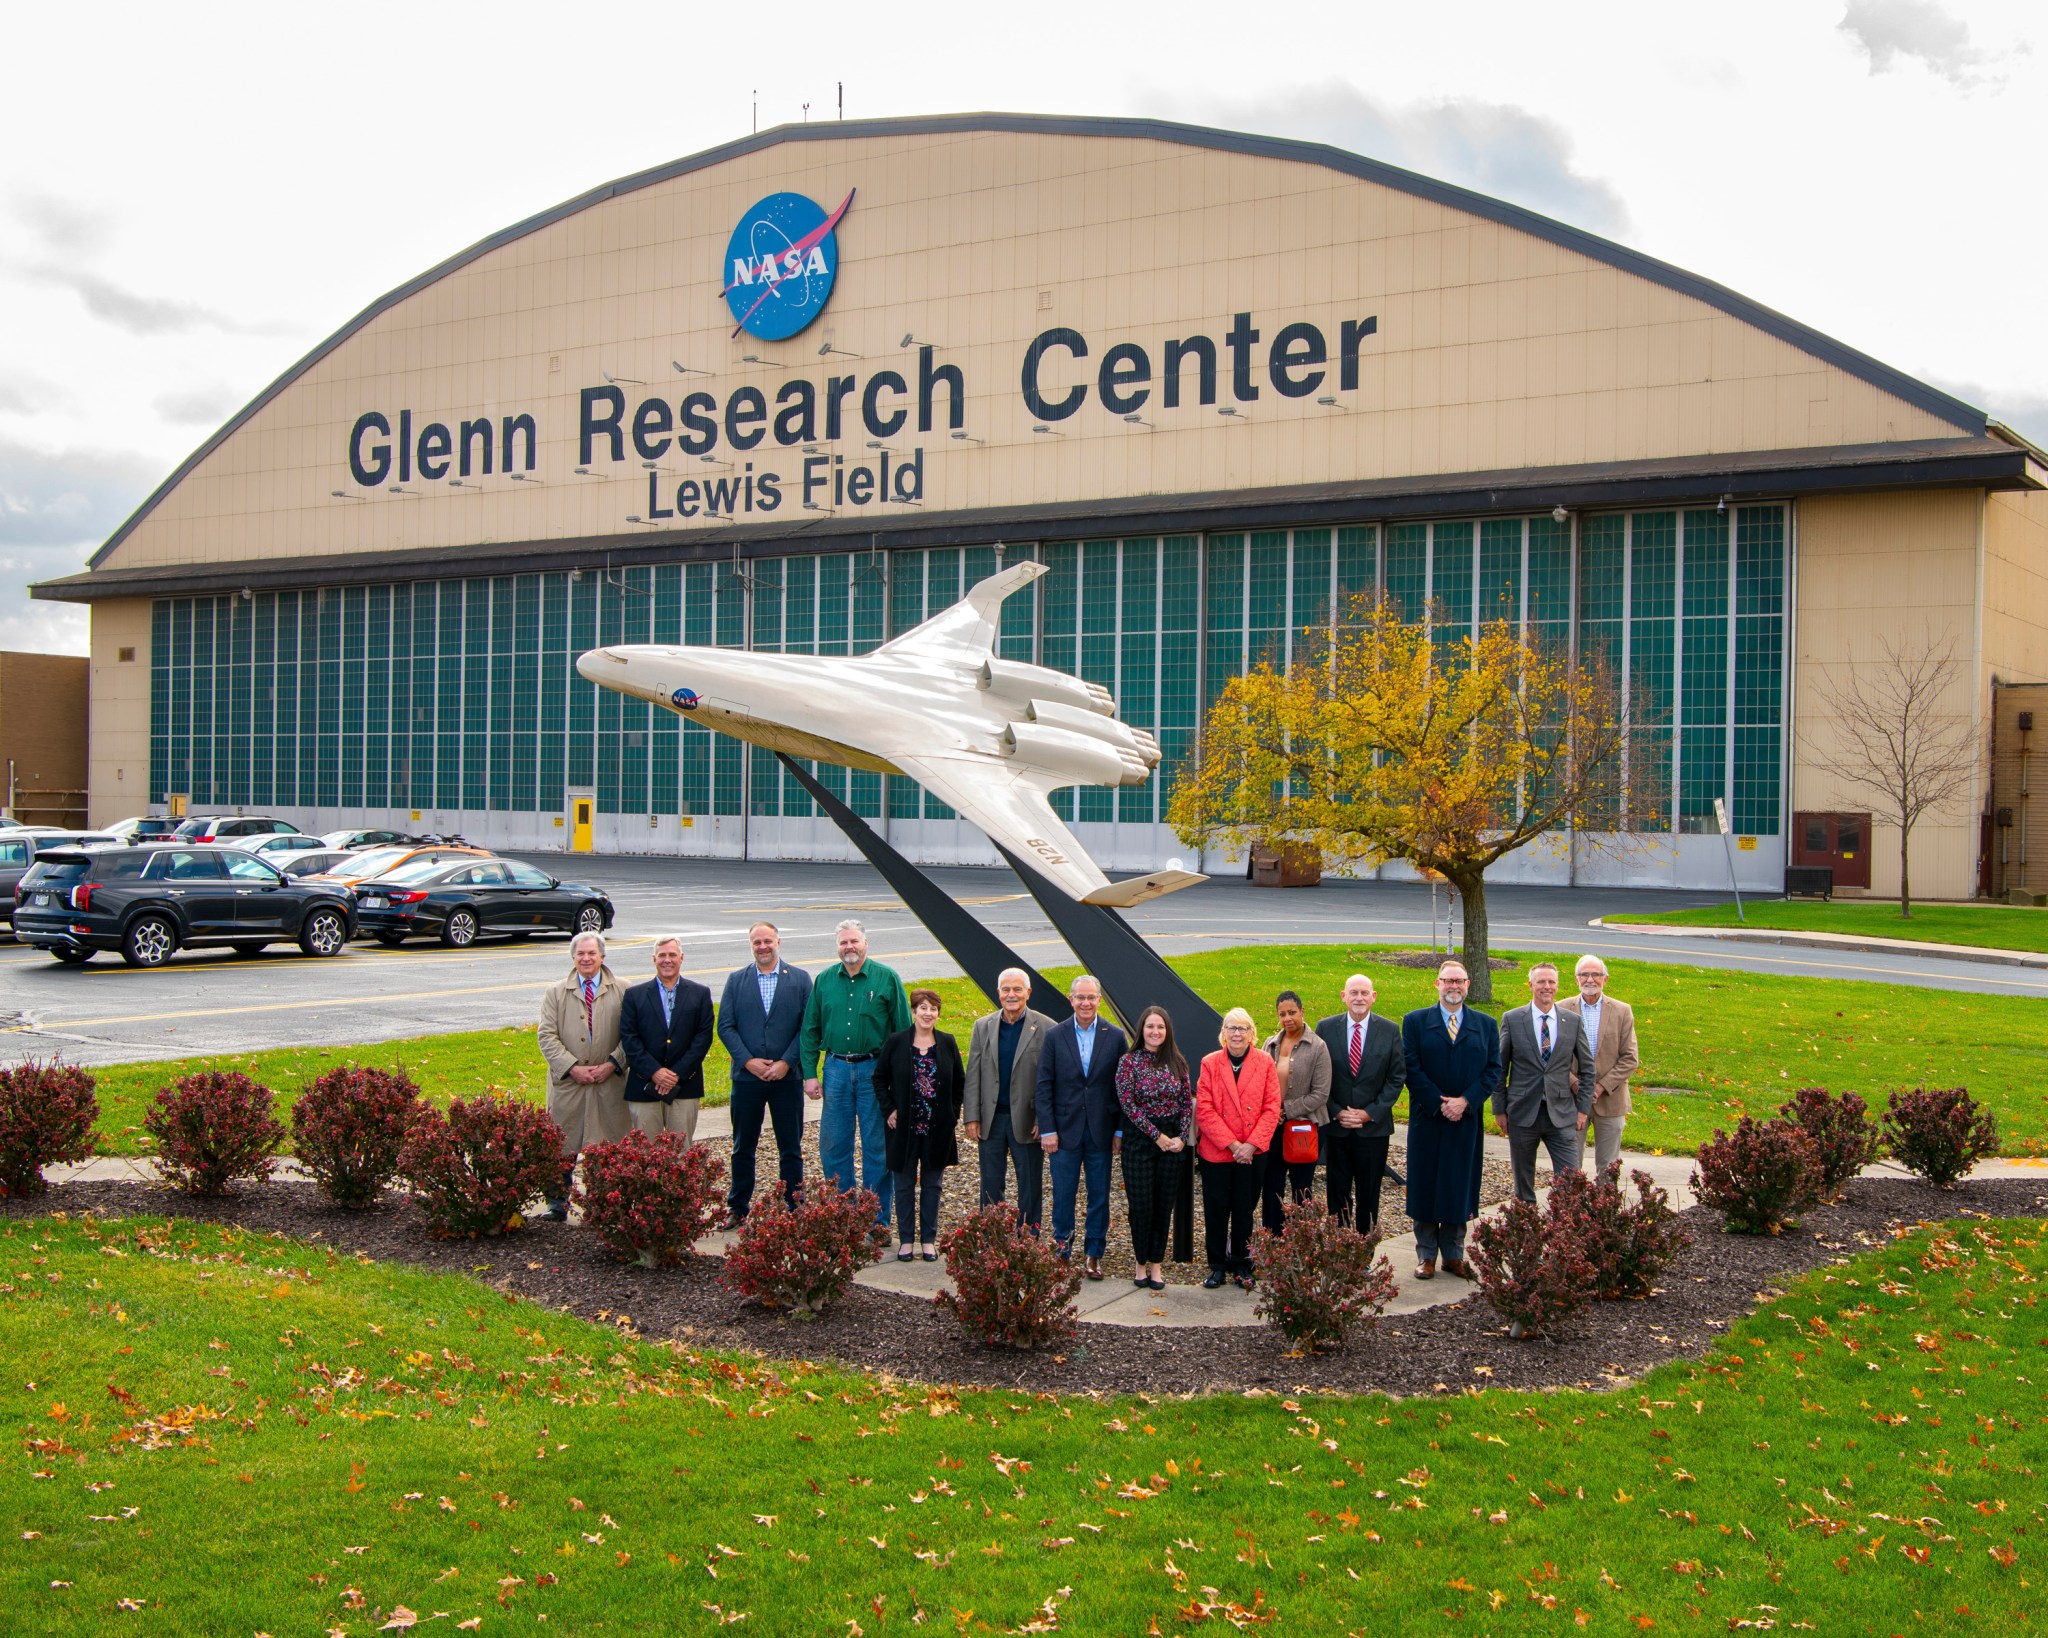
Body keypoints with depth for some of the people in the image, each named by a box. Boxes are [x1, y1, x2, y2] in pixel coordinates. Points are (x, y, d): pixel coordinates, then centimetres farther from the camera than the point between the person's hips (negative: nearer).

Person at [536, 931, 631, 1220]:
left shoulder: (622, 992, 4)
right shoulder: (555, 993, 7)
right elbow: (547, 1036, 0)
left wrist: (611, 1065, -12)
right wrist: (573, 1068, -11)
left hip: (610, 1084, 0)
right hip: (567, 1084, 0)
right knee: (562, 1147, 3)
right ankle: (558, 1204, 11)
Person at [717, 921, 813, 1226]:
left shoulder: (800, 980, 3)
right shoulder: (736, 981, 6)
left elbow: (807, 1026, -1)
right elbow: (725, 1026, 2)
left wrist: (786, 1062, -12)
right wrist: (749, 1061, -10)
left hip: (787, 1076, -1)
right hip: (747, 1075, 1)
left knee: (791, 1148, 5)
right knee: (743, 1147, 7)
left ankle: (793, 1208, 13)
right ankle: (738, 1208, 17)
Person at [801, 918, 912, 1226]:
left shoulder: (886, 978, -1)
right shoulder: (824, 980, 7)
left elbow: (903, 1030, 0)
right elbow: (810, 1030, 11)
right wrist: (809, 1073, 3)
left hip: (875, 1070, -3)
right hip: (836, 1069, 3)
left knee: (876, 1146, 2)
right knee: (833, 1145, 6)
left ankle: (877, 1221, 10)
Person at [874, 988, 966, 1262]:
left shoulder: (947, 1043, 1)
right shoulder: (895, 1042, -4)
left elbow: (959, 1082, 9)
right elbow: (879, 1078, 3)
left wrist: (953, 1113, 2)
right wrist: (888, 1110, -5)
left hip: (937, 1128, 1)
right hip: (904, 1127, -1)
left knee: (932, 1184, 9)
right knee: (904, 1184, 6)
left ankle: (929, 1240, 18)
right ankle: (905, 1240, 16)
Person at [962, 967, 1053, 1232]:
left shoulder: (1045, 1028, -6)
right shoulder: (983, 1027, 5)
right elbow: (973, 1076, 5)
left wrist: (1043, 1120, -11)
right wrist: (972, 1118, -1)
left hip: (1026, 1121, -3)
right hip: (991, 1119, 3)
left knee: (1030, 1185, 8)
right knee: (991, 1183, 10)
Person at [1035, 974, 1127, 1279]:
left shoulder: (1115, 1036, 1)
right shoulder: (1054, 1036, 0)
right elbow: (1044, 1086, 0)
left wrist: (1120, 1130, -2)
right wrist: (1047, 1130, -6)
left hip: (1101, 1130, 0)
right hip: (1065, 1129, 0)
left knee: (1099, 1195, 7)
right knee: (1063, 1194, 5)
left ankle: (1094, 1254, 17)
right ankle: (1061, 1251, 19)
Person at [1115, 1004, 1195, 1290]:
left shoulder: (1177, 1063, 6)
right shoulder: (1129, 1061, -4)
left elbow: (1187, 1102, 6)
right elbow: (1128, 1104, -9)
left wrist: (1181, 1137, -7)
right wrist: (1157, 1136, -11)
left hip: (1172, 1142, 3)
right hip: (1139, 1141, -3)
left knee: (1165, 1205, 5)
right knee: (1142, 1205, -1)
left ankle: (1156, 1264, 14)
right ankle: (1141, 1264, 13)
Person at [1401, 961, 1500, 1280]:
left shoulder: (1486, 1025, 8)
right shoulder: (1416, 1021, 1)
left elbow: (1493, 1070, 2)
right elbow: (1411, 1069, -5)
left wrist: (1465, 1101, -11)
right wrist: (1439, 1104, -13)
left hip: (1467, 1120, 2)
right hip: (1427, 1119, -2)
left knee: (1460, 1187, 6)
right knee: (1425, 1187, 3)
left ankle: (1454, 1255, 15)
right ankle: (1426, 1254, 12)